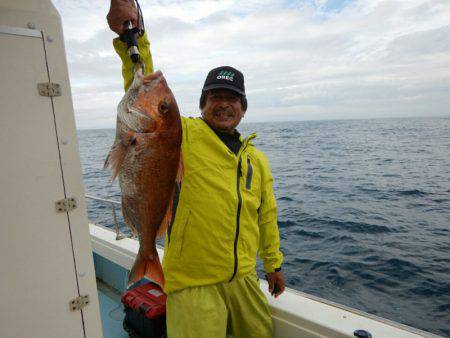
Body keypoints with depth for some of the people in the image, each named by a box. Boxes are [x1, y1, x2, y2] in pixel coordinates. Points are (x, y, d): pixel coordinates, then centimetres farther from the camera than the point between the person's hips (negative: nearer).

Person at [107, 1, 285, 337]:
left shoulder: (257, 159, 8)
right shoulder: (182, 135, -6)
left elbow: (267, 216, 14)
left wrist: (273, 264, 19)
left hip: (245, 278, 6)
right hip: (192, 283, -5)